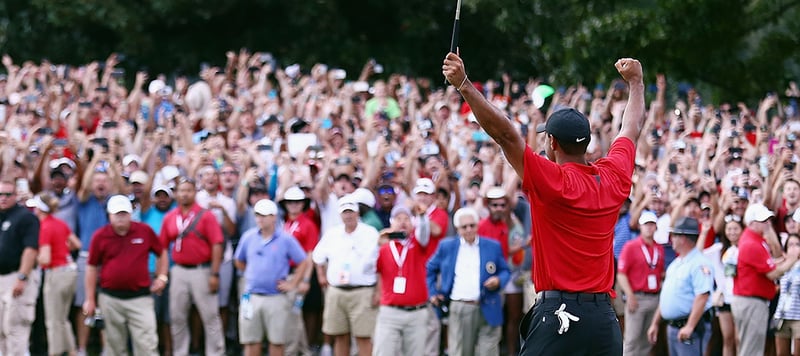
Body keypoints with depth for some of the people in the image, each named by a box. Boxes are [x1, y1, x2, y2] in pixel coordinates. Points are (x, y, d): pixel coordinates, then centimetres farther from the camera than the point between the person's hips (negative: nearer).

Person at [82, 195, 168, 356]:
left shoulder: (145, 231, 1)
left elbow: (162, 253, 17)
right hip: (110, 299, 1)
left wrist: (162, 276, 5)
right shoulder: (100, 236, 0)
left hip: (139, 298, -1)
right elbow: (92, 268, 6)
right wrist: (90, 300, 4)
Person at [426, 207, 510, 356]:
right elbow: (430, 269, 20)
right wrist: (432, 292, 10)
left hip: (487, 311, 0)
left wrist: (499, 281, -8)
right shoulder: (446, 246, 9)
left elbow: (505, 271, 13)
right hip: (458, 310, 0)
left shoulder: (493, 246, 8)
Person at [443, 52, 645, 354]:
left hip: (557, 316, -6)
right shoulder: (613, 177, 9)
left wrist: (463, 84, -17)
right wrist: (635, 82, 45)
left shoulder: (553, 181, -8)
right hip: (604, 316, 6)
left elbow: (504, 133, -15)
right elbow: (633, 127, 28)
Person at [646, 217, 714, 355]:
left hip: (690, 328, -10)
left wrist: (690, 326, -28)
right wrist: (655, 323, 23)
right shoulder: (676, 264, 17)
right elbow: (666, 296, 24)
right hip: (672, 327, 10)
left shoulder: (699, 264, -14)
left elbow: (702, 296, -23)